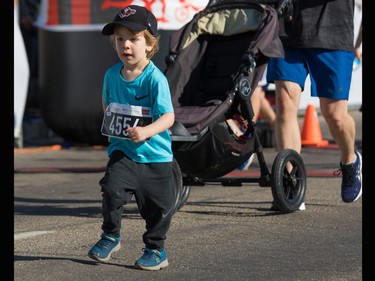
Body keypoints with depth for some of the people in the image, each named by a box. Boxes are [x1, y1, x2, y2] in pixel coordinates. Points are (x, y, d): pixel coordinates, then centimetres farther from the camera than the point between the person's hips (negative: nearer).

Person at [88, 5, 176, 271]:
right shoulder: (112, 74, 2)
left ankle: (156, 249, 26)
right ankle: (110, 236, 4)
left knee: (158, 205, 6)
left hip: (155, 154, -3)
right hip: (122, 151, 3)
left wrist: (146, 131, -38)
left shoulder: (155, 79, -16)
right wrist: (110, 125, 12)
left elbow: (168, 117, -23)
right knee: (112, 188, -17)